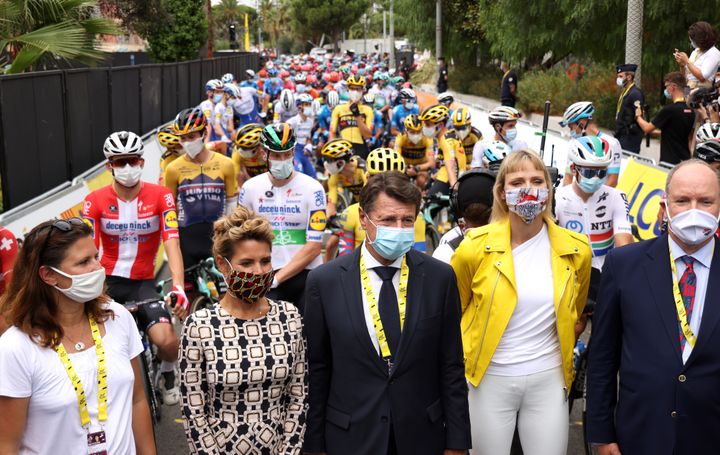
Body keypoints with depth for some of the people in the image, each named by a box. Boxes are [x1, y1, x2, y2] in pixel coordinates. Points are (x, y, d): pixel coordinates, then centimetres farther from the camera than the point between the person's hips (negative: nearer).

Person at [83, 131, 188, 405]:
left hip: (143, 283, -1)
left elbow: (172, 243, -16)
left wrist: (178, 286, -29)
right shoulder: (94, 201, -5)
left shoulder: (160, 196, -7)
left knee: (167, 340, -19)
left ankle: (168, 375, 16)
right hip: (107, 282, 1)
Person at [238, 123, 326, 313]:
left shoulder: (312, 188, -6)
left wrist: (277, 278, -14)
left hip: (305, 275, -1)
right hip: (266, 277, 1)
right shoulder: (250, 188, 3)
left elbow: (314, 246, -10)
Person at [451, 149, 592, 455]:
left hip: (548, 379, 2)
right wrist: (462, 360, 9)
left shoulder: (577, 249, -4)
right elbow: (452, 312, 5)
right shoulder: (475, 247, -11)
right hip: (489, 379, -1)